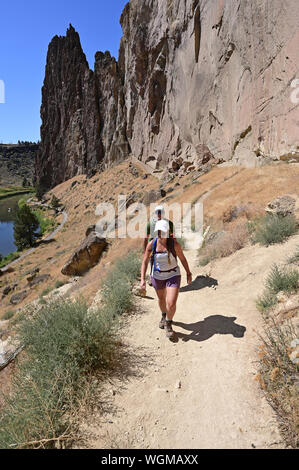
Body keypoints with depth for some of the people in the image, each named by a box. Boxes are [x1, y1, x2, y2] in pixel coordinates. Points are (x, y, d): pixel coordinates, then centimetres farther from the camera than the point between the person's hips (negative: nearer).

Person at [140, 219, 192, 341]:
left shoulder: (174, 243, -19)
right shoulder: (151, 244, -15)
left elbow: (182, 258, -4)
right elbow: (145, 262, -10)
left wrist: (188, 273, 3)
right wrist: (142, 279, -17)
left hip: (173, 275, -2)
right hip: (157, 276, 2)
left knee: (171, 303, -11)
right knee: (161, 299, 23)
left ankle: (168, 324, 19)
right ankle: (164, 315, 55)